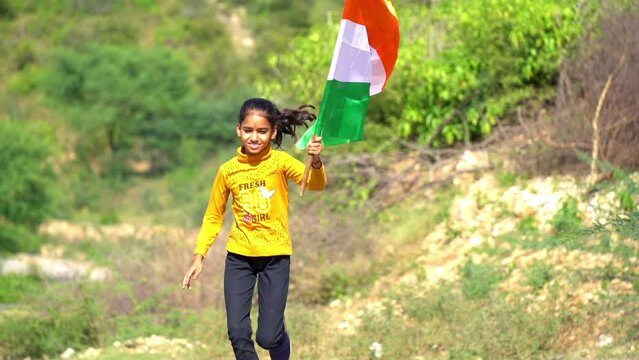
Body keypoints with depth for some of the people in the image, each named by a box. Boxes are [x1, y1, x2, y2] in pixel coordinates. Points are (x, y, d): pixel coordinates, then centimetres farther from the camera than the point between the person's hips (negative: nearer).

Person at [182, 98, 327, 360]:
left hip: (275, 255, -2)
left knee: (268, 336, -7)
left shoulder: (280, 162, -10)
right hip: (239, 256, 2)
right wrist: (199, 255, 0)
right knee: (238, 333, -5)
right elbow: (213, 217, 9)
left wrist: (316, 162, -49)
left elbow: (315, 184, -28)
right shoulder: (228, 171, -2)